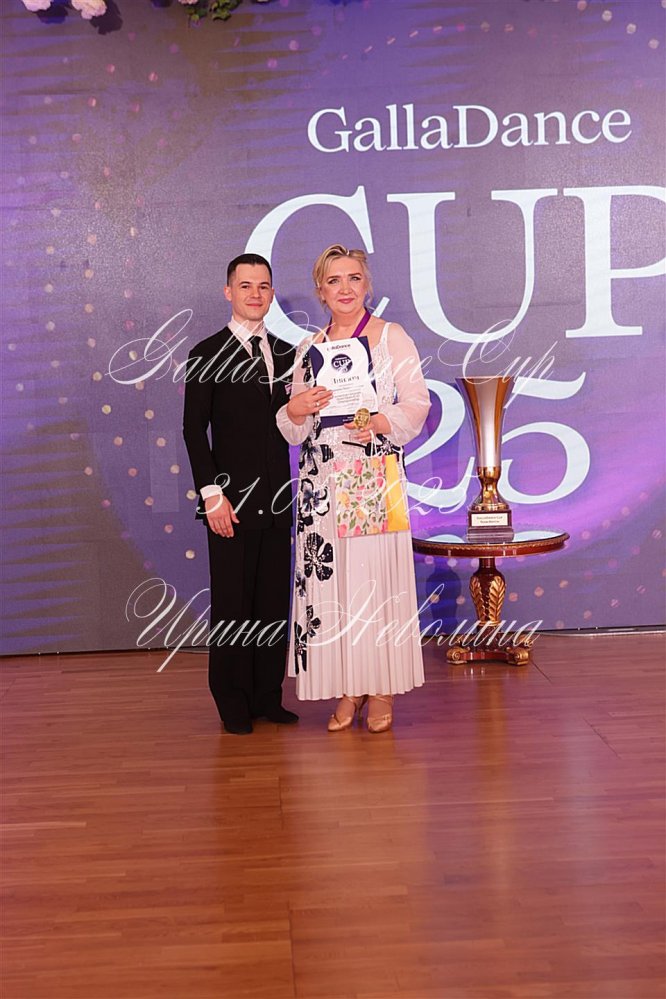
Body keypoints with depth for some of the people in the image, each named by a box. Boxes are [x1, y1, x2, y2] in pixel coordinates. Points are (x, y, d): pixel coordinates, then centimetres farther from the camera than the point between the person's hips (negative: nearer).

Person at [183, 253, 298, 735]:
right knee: (232, 602, 1)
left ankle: (268, 696, 19)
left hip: (277, 497, 5)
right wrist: (211, 493, -13)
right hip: (233, 496, -5)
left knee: (274, 599, 9)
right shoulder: (208, 354, -2)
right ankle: (234, 704, 12)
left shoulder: (286, 354, 13)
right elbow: (194, 429, -6)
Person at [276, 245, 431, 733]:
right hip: (322, 480, 4)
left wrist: (381, 423, -21)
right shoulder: (309, 348, 15)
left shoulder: (392, 336, 4)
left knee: (377, 574, -5)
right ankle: (347, 691, 12)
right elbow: (294, 431, 14)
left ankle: (382, 692, 7)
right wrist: (295, 410, -8)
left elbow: (418, 404, -3)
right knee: (328, 577, 1)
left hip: (375, 476, -4)